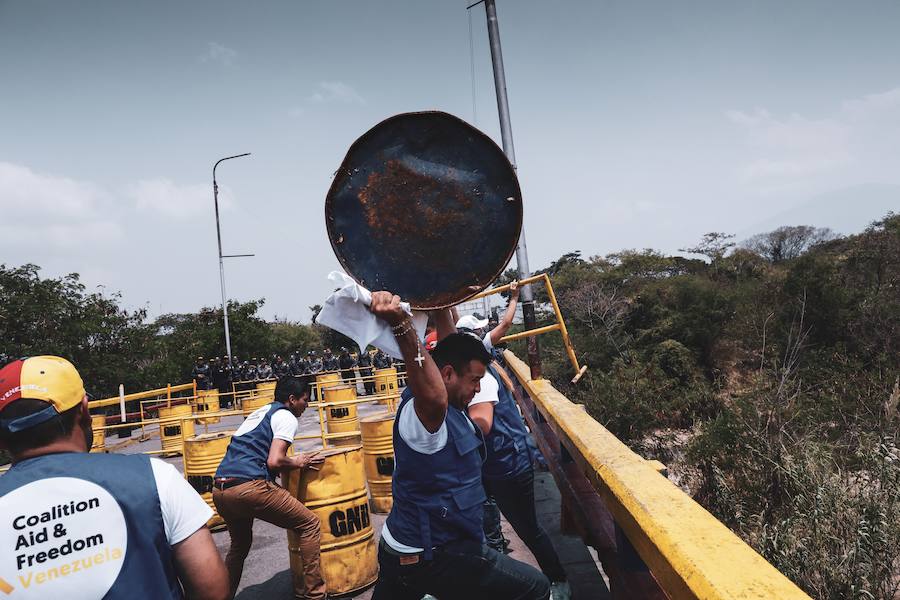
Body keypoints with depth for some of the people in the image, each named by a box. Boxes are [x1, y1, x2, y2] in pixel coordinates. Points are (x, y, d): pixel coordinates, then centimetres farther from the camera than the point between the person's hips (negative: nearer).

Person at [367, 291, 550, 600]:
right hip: (432, 559, -9)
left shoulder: (447, 406, 3)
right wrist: (400, 324, -62)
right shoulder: (422, 409, -25)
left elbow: (449, 346, 15)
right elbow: (435, 395, -49)